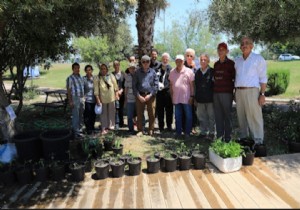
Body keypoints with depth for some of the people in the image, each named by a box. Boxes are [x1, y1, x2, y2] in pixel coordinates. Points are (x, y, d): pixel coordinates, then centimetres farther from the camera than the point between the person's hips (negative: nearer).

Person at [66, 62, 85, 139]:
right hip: (75, 99, -7)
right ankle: (76, 132, 6)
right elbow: (68, 90, -10)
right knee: (75, 116, -2)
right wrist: (70, 101, -15)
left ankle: (79, 129, 26)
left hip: (82, 98, 7)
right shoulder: (70, 78, -8)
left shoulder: (81, 77, 12)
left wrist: (84, 98, 13)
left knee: (81, 116, 13)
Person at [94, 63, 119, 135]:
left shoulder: (111, 76, -3)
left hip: (111, 98, 3)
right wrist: (98, 100, -12)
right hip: (102, 99, -2)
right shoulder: (97, 79, -10)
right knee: (103, 114, 4)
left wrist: (116, 94, 5)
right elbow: (96, 91, -10)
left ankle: (111, 126, 30)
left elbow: (115, 86, 5)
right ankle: (104, 128, 14)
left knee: (111, 113, 13)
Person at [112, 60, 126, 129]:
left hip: (122, 93, 2)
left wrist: (121, 90, -7)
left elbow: (125, 84, 5)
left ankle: (121, 123, 21)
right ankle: (117, 123, -2)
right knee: (116, 108, -8)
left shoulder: (123, 74, 6)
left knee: (121, 109, 9)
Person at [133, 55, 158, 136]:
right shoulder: (138, 72, 6)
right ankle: (140, 130, 14)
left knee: (152, 114, 2)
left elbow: (156, 85, 3)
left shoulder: (153, 72, 5)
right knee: (139, 113, 3)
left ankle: (151, 130, 16)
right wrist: (138, 96, -5)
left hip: (150, 95, 0)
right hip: (140, 95, 1)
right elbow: (134, 85, 5)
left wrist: (150, 95, -6)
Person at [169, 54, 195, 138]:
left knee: (188, 116, 4)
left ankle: (187, 132, 16)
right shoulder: (172, 72, 8)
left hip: (186, 98, -3)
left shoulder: (189, 71, -4)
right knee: (177, 116, 11)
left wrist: (192, 96, -9)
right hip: (176, 98, 3)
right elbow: (171, 85, 12)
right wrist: (172, 96, 9)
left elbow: (192, 85, -4)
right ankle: (178, 132, 21)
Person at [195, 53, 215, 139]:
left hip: (210, 99, -4)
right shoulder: (197, 73, 9)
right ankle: (203, 132, 22)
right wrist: (195, 98, 10)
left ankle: (211, 132, 18)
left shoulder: (212, 72, -5)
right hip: (200, 99, 4)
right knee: (201, 117, 10)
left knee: (211, 116, 6)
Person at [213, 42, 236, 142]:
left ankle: (227, 136, 8)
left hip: (226, 93, -5)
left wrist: (234, 90, -2)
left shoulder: (231, 63, 0)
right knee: (218, 115, 6)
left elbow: (235, 78, 1)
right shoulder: (216, 64, 15)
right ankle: (219, 134, 15)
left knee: (227, 114, -1)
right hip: (216, 93, 5)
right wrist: (214, 88, 14)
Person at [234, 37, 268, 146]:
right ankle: (243, 137, 20)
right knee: (241, 116, 10)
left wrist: (262, 94, -11)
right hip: (239, 92, 5)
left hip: (251, 91, -5)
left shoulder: (258, 59, 1)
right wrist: (235, 93, 13)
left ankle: (258, 141, -2)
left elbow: (263, 78, -3)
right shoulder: (237, 61, 15)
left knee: (255, 117, -7)